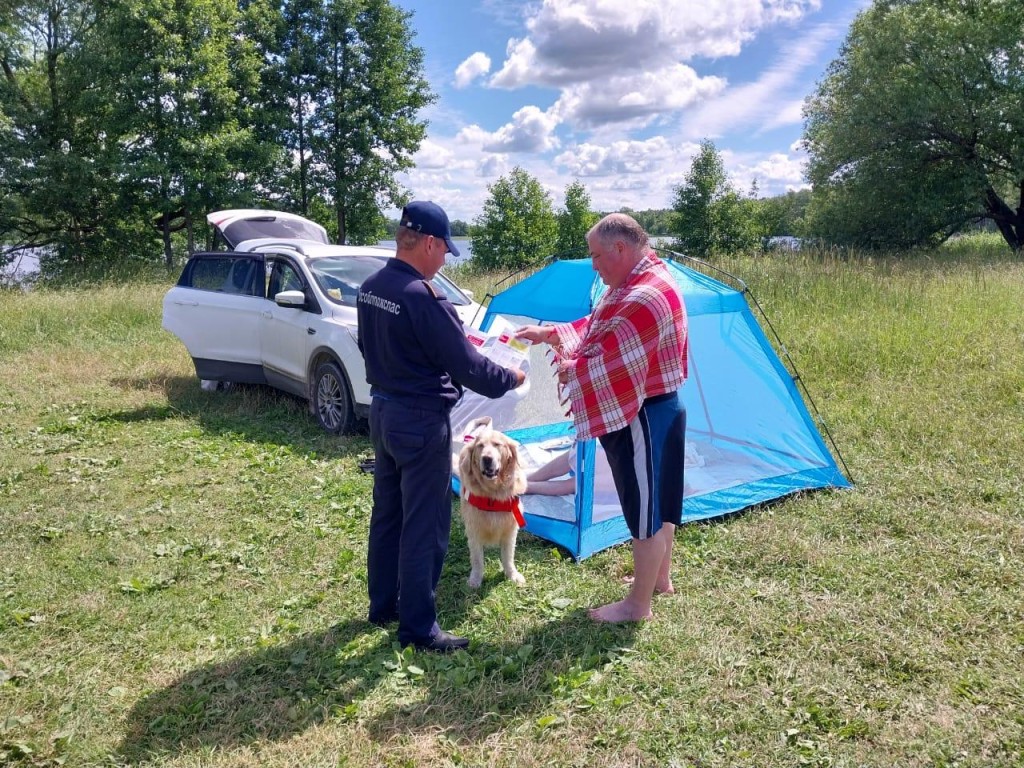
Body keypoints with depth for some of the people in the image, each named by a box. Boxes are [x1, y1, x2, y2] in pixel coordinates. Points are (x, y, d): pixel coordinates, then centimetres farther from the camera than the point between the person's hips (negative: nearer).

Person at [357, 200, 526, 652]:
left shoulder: (370, 289, 4)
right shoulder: (423, 297, -23)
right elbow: (467, 365, -19)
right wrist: (510, 378, -3)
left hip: (382, 410, 9)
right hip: (421, 420, -9)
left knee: (387, 514, 19)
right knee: (424, 526, 2)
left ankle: (383, 605, 33)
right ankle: (418, 627, 12)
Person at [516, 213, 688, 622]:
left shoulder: (647, 297, -25)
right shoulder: (632, 285, 10)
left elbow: (614, 363, -27)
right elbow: (595, 329, 19)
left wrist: (572, 373, -11)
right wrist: (549, 333, 11)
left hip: (645, 416, -11)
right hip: (644, 413, 11)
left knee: (646, 509, 1)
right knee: (657, 501, 21)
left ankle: (638, 604, 14)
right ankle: (659, 578, 38)